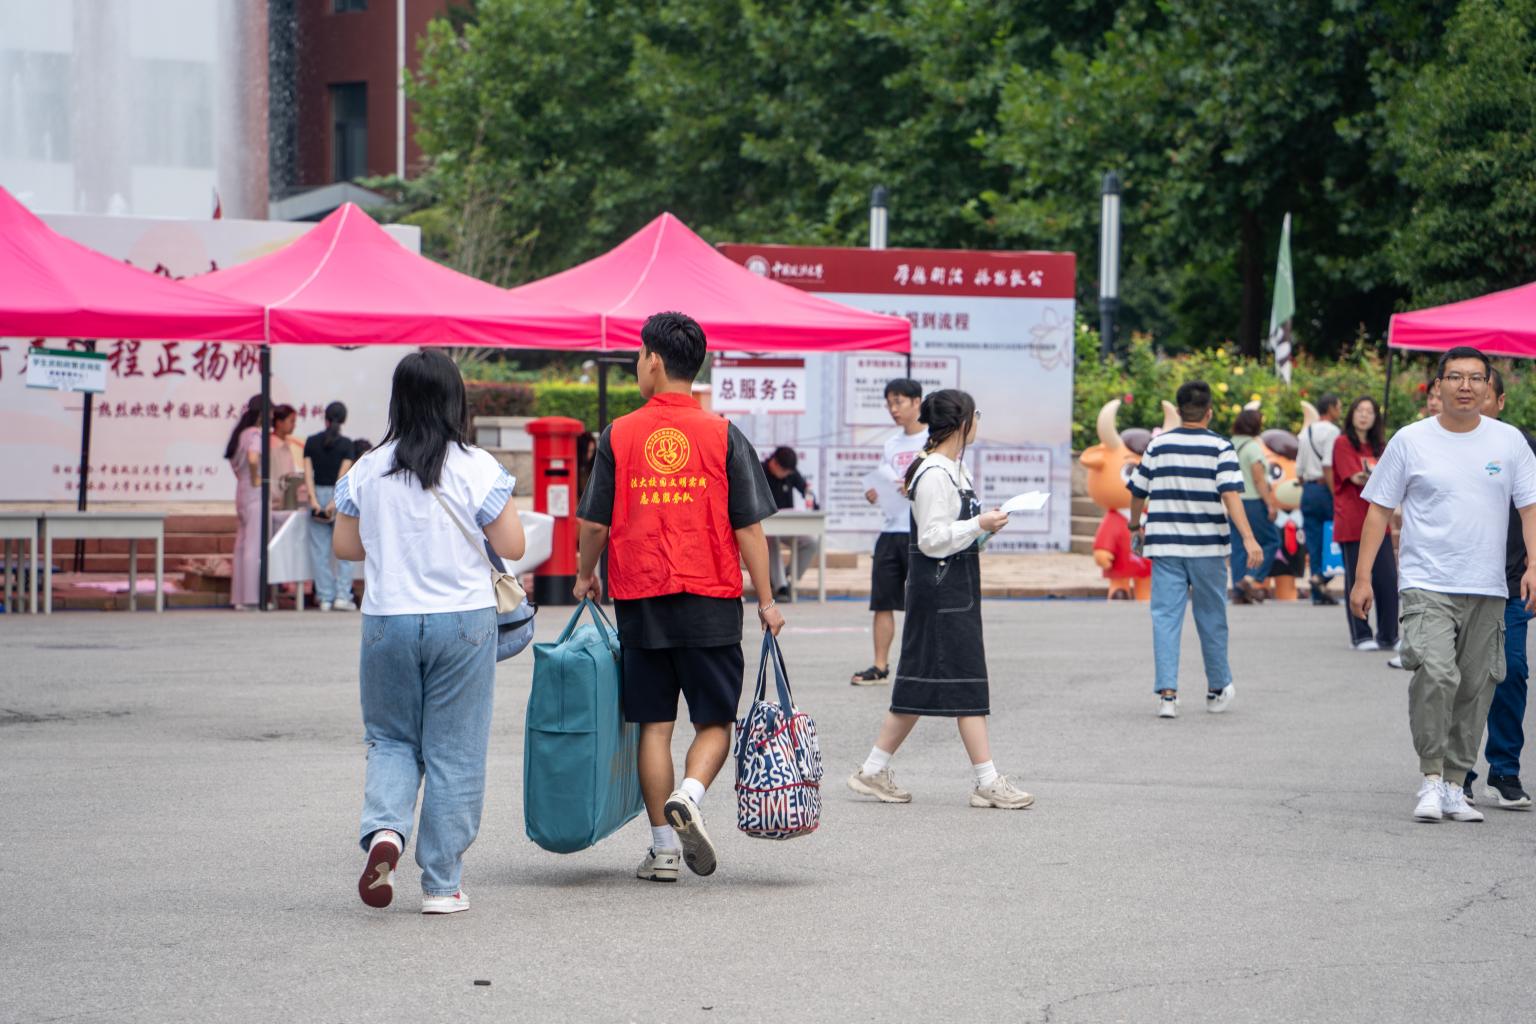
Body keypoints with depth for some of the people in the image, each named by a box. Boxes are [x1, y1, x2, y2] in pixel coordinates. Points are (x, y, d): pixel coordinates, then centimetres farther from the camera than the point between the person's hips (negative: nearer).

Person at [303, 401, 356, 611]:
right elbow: (343, 475, -12)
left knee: (320, 549, 6)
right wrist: (335, 502, -14)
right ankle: (342, 595, -2)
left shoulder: (311, 442, 2)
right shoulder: (345, 444, -4)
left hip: (318, 494, 2)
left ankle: (325, 598, 5)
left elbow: (308, 473, -5)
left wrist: (313, 499, -10)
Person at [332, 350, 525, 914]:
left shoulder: (368, 470, 0)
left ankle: (383, 827, -12)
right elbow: (512, 546, -7)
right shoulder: (475, 467, -9)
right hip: (462, 619, -2)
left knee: (392, 739, 17)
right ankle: (442, 884, 8)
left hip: (387, 620, 2)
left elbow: (344, 545, 6)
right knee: (453, 752, 6)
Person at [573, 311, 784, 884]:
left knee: (654, 724, 8)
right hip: (710, 601, -1)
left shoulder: (619, 436, -1)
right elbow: (748, 525, -4)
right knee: (714, 721, 9)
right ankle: (689, 795, -19)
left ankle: (663, 848, 7)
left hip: (640, 600, 1)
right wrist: (765, 600, 2)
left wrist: (585, 577, 21)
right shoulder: (722, 435, -2)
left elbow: (594, 522, 3)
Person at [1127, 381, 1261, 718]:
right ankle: (1218, 690, 25)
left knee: (1166, 618, 0)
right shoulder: (1220, 447, -4)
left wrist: (1135, 527, 29)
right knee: (1211, 620, 13)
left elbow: (1138, 491, 10)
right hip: (1207, 548, -1)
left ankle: (1167, 693, -12)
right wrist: (1248, 539, -20)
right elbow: (1230, 494, -16)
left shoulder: (1158, 445, 3)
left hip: (1164, 546, 1)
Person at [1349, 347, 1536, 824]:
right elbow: (1379, 510, 5)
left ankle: (1455, 786, 17)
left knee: (1475, 687, 6)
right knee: (1435, 673, -22)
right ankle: (1431, 779, -12)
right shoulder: (1410, 441, 1)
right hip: (1427, 584, -3)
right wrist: (1362, 578, 0)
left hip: (1487, 589, 3)